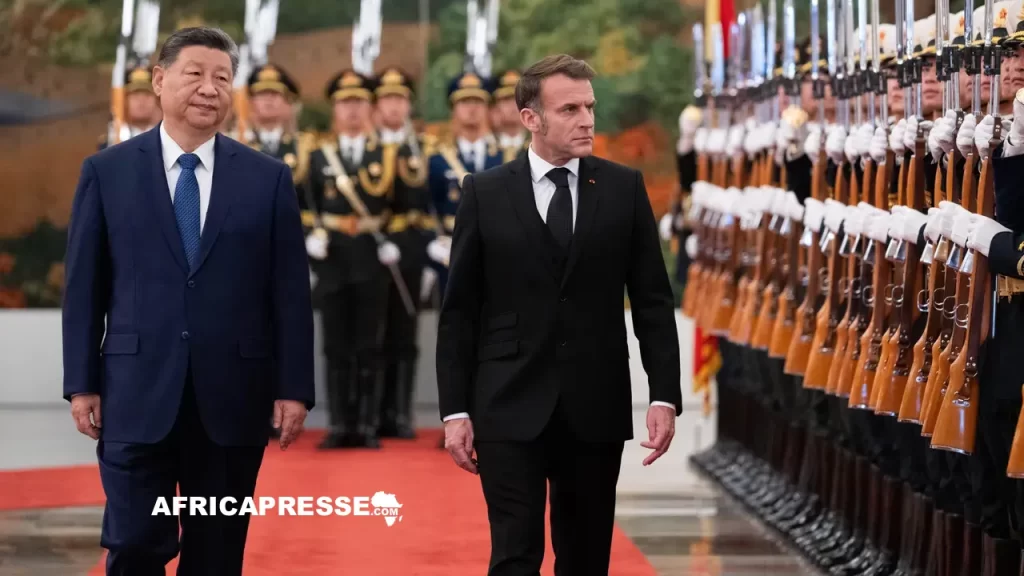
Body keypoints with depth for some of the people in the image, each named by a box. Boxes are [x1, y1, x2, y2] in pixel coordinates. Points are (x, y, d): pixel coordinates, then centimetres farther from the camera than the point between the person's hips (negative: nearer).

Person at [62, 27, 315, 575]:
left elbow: (290, 291, 4)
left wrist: (293, 387, -1)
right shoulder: (107, 171, 4)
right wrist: (81, 383, 0)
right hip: (138, 395, -1)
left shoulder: (268, 178, 5)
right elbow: (84, 287, 4)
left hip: (232, 396, 1)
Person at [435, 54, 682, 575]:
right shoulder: (484, 193, 1)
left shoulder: (624, 188, 4)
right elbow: (459, 311, 2)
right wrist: (455, 410, -3)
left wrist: (664, 396, -4)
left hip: (596, 409, 2)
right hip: (510, 409, -2)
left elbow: (652, 301, 4)